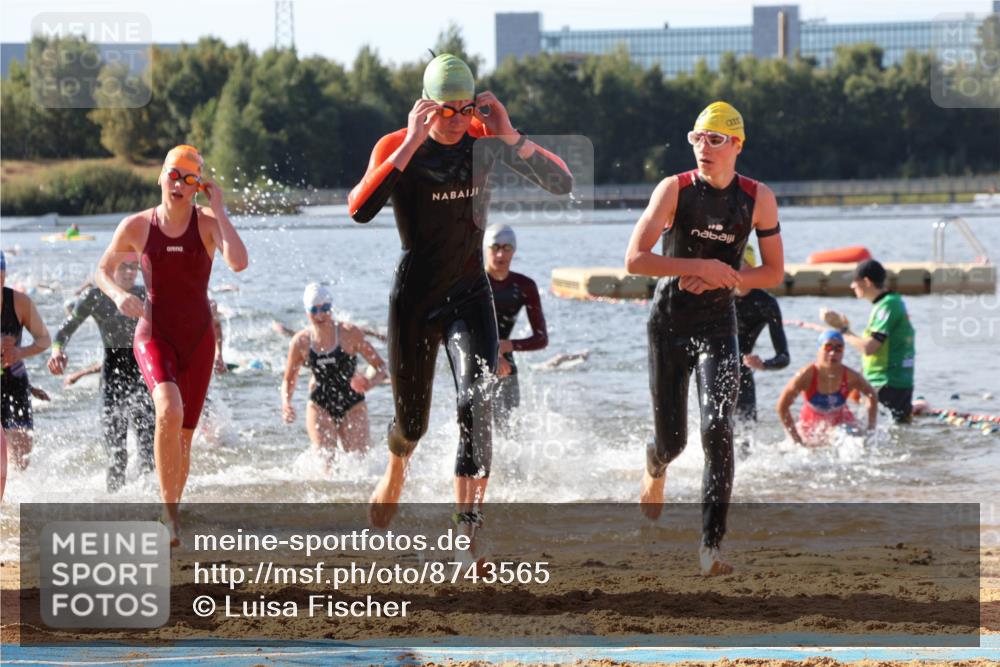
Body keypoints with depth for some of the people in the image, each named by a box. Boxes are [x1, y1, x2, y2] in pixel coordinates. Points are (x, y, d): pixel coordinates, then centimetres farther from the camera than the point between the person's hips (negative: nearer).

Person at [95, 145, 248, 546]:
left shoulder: (208, 223, -6)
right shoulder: (136, 227, -4)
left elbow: (238, 263, -24)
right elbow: (103, 270, 11)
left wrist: (218, 209, -19)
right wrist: (118, 295, -11)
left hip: (199, 339, 2)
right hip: (154, 335, -2)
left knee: (183, 437, 8)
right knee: (169, 412, -29)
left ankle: (170, 517, 28)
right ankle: (169, 513, -23)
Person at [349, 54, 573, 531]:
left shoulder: (484, 140, -6)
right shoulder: (396, 148, -12)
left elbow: (561, 183, -11)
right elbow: (359, 210, -30)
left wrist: (510, 137, -23)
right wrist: (409, 147, -33)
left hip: (470, 295, 1)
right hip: (414, 298, -1)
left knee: (476, 400, -23)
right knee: (412, 421, 11)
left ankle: (467, 519, -25)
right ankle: (395, 472, 48)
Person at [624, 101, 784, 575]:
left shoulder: (758, 198, -4)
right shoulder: (675, 189, -10)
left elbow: (774, 273, 2)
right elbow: (635, 260, -16)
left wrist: (722, 277, -14)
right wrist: (699, 266, -23)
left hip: (718, 325, 0)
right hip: (669, 321, 0)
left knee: (718, 432, -17)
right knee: (671, 439, 8)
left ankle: (711, 545, -16)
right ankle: (655, 469, 47)